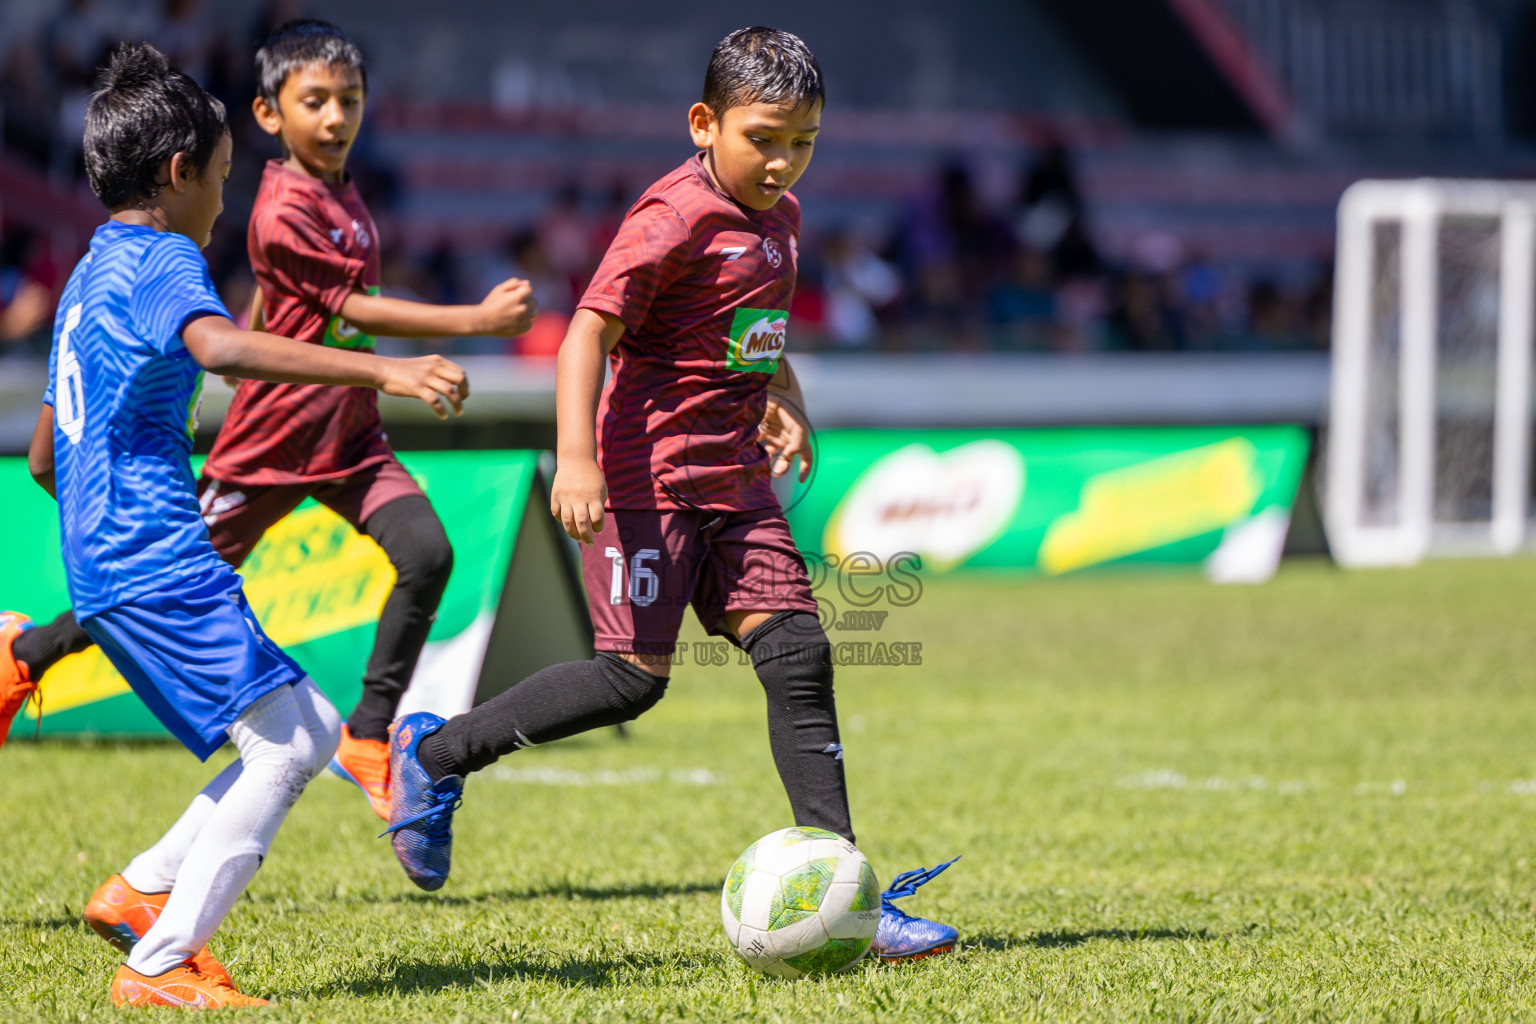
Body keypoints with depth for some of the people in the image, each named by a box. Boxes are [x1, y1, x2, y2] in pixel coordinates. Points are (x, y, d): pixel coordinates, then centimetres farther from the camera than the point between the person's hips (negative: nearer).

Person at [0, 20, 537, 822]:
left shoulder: (340, 191, 7)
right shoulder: (282, 213, -20)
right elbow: (355, 313, -23)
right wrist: (477, 320, -25)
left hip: (349, 439, 7)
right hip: (271, 443, -7)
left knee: (427, 553, -16)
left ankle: (368, 739, -8)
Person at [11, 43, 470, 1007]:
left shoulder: (91, 275, 23)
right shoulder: (163, 259, -7)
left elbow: (44, 457, 29)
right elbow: (221, 346, -31)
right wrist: (384, 370, -38)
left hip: (110, 564, 10)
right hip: (160, 560, -10)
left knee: (314, 730, 12)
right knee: (281, 745, -14)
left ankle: (141, 891, 10)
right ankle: (159, 965, -14)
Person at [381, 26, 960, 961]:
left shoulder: (779, 216, 13)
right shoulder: (674, 217, -14)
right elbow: (591, 330, -20)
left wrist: (786, 408, 15)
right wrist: (575, 459, -30)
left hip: (738, 482, 8)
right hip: (651, 473, -8)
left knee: (798, 654, -2)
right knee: (634, 675, -10)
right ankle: (436, 753, 9)